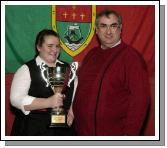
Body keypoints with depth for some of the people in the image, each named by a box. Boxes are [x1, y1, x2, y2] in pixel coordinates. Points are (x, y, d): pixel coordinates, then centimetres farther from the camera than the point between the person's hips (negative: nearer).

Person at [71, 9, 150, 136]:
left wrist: (130, 134, -19)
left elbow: (140, 98, -15)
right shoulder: (91, 54, 10)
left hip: (114, 133, -6)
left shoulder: (131, 56, -10)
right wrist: (73, 110, 6)